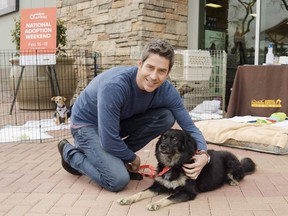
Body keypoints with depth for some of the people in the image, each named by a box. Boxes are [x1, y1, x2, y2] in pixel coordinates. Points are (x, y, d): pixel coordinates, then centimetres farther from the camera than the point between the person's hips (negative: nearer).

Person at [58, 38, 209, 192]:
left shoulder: (166, 90, -18)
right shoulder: (114, 85, -36)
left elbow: (190, 127, -13)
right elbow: (109, 142, -32)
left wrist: (203, 154, -33)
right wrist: (133, 158, -14)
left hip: (118, 122, 6)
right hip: (87, 124, -6)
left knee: (166, 117, -13)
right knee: (119, 180, -23)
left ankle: (116, 159, 2)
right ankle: (70, 152, 4)